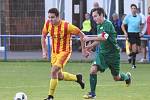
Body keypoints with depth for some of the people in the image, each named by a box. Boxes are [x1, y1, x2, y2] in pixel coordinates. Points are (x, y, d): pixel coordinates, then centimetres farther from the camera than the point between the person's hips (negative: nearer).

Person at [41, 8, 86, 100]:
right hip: (54, 52, 6)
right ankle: (77, 78, 40)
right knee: (59, 76, 13)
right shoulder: (48, 24, -9)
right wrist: (44, 51, 5)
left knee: (54, 72, -20)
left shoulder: (66, 26, -23)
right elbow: (43, 36, 11)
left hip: (64, 52, -6)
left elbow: (81, 34, -14)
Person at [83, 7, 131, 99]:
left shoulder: (107, 24, -18)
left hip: (113, 54, -7)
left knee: (116, 78, 7)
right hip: (102, 53, 7)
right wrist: (91, 45, 9)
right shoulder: (99, 26, 8)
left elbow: (103, 37, -32)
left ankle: (127, 76, 43)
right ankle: (92, 93, -7)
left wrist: (89, 38, -29)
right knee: (93, 70, -15)